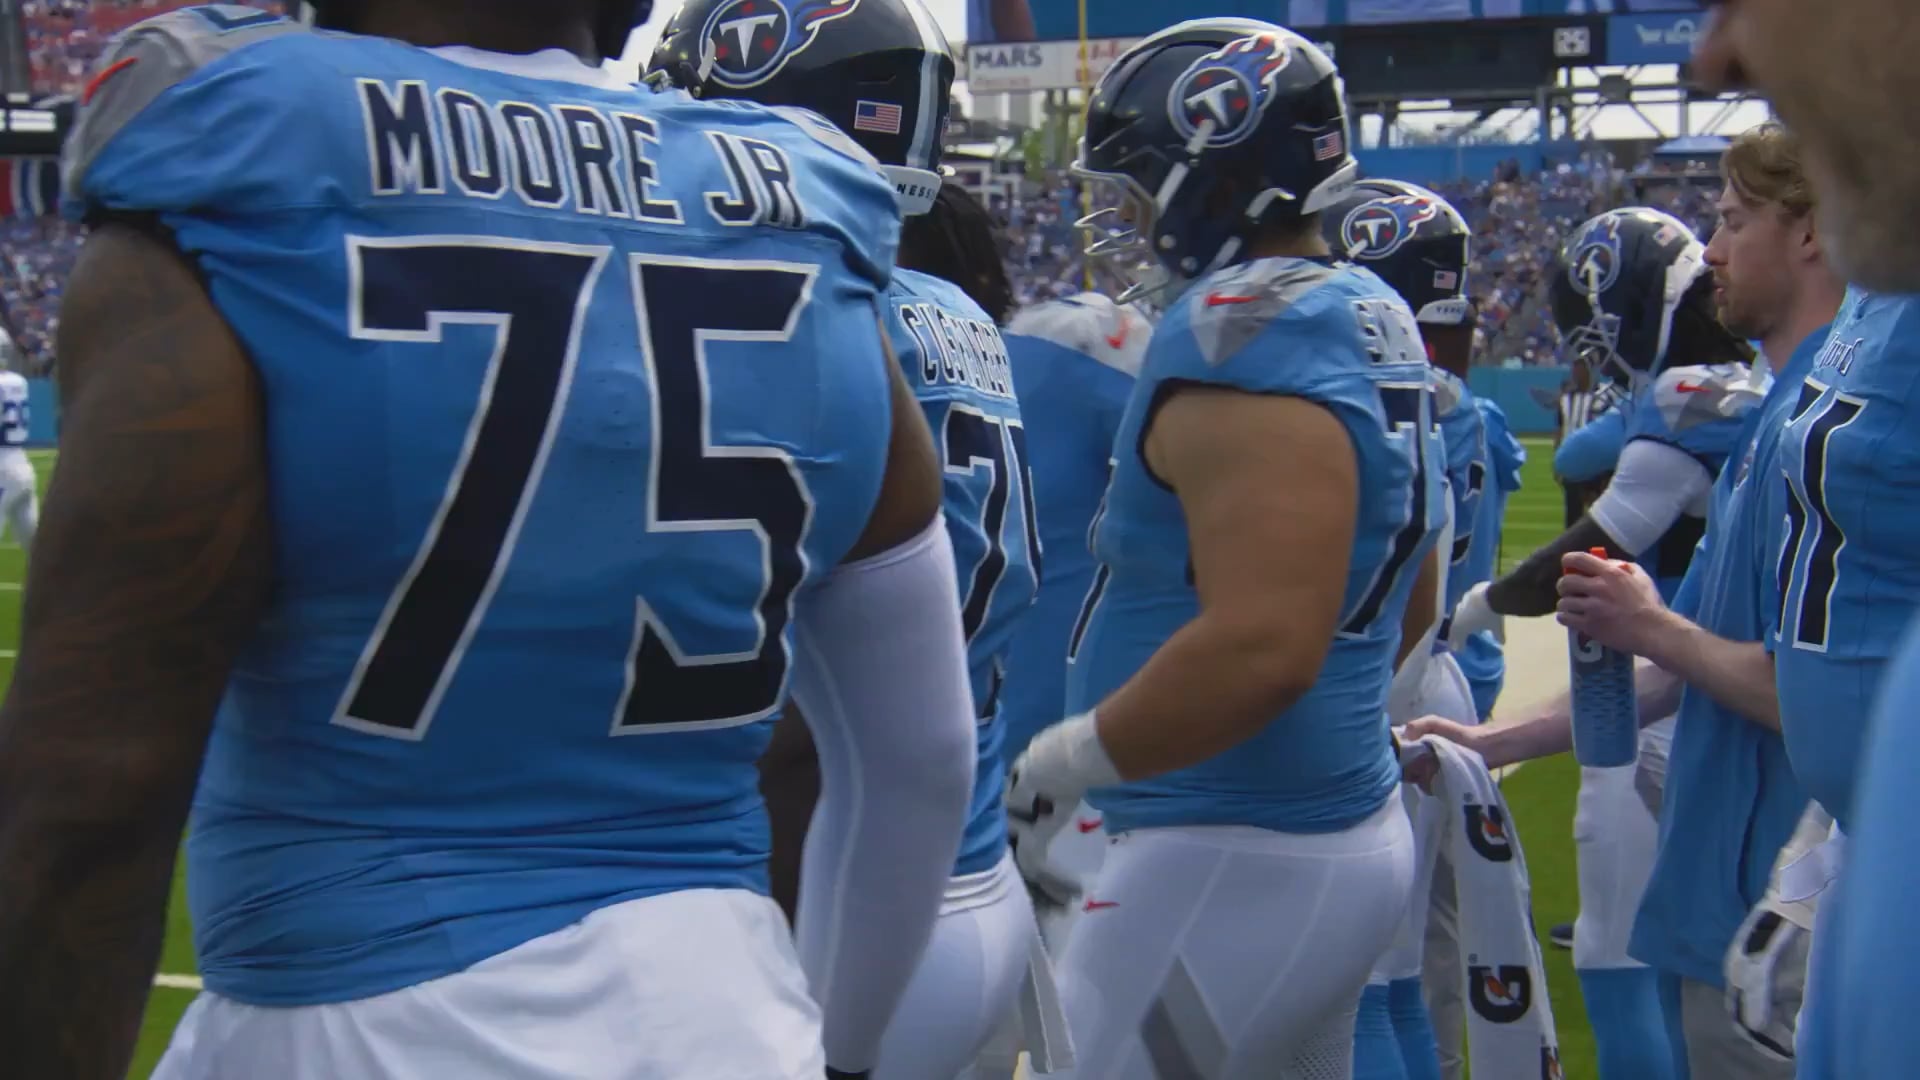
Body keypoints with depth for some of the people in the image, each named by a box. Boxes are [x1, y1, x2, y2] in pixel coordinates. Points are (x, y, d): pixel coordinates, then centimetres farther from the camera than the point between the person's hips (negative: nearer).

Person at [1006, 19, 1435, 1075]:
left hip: (1237, 864, -10)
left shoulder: (1243, 335, -19)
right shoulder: (1373, 327, 11)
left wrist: (1051, 768, -18)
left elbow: (1263, 647, -28)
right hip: (1347, 830, 10)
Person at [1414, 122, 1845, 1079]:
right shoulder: (1770, 418, 14)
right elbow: (1682, 668, 19)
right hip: (1716, 897, 9)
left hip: (1776, 923, -9)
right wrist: (1491, 744, 19)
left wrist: (1652, 627, -9)